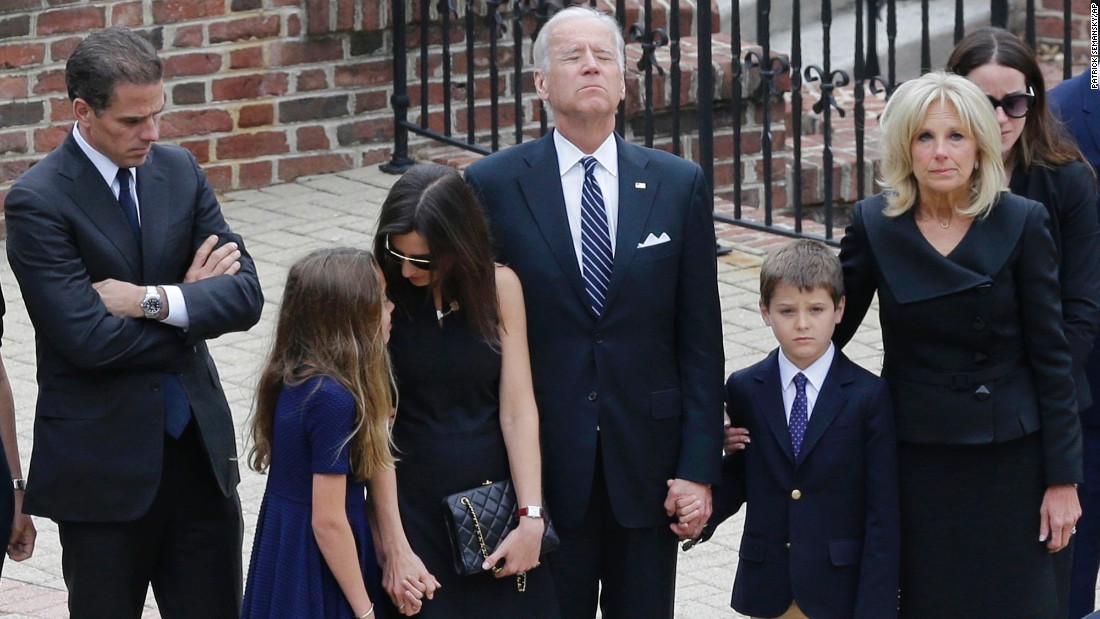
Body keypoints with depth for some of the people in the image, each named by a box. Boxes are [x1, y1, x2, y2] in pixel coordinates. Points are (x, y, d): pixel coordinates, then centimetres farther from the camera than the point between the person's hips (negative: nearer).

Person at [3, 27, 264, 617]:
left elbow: (245, 295, -2)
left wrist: (155, 301, -18)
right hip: (102, 458, -5)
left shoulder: (179, 171, 5)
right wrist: (191, 298, -8)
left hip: (197, 442, 5)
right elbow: (89, 337, -21)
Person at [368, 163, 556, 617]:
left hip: (496, 491, 2)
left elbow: (518, 410, -5)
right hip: (414, 506, -2)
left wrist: (530, 518, -13)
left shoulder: (498, 286, -3)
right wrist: (393, 547, -16)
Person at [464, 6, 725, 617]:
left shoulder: (680, 185, 4)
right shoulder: (494, 187, -1)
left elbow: (700, 339, 3)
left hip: (646, 466, 2)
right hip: (545, 467, -1)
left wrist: (699, 466, -2)